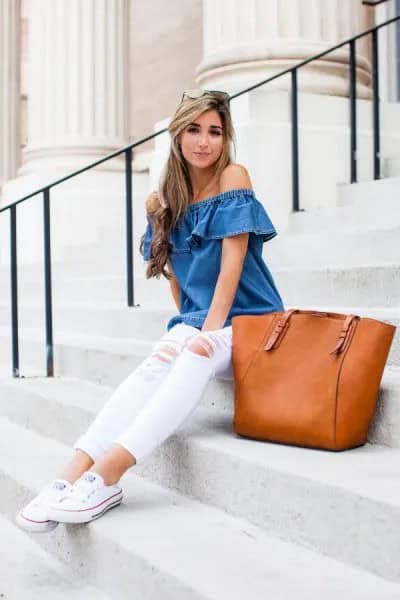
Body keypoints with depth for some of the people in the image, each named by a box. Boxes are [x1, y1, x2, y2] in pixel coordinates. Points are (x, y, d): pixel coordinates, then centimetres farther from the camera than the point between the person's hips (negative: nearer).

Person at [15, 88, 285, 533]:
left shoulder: (233, 177, -6)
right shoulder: (167, 200, 8)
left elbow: (232, 261, -13)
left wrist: (209, 330, -18)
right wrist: (190, 322, 2)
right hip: (196, 321, 4)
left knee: (195, 353, -36)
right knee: (160, 360, -30)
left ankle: (106, 476, -45)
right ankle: (74, 474, -42)